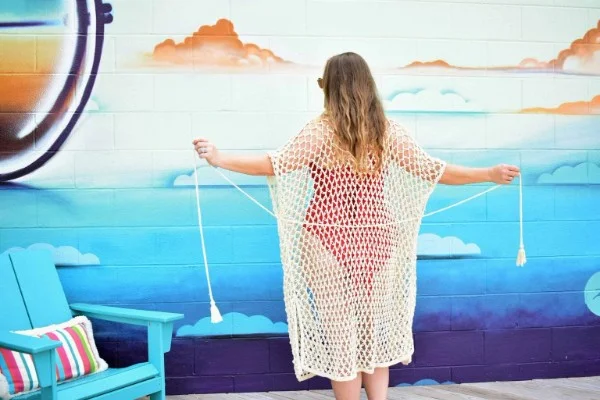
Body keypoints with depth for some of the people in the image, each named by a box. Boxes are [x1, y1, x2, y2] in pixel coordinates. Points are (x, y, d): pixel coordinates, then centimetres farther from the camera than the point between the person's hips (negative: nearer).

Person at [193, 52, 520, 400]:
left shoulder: (321, 130, -10)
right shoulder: (389, 131, -1)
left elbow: (274, 164, -18)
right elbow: (435, 171, -1)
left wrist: (219, 158, -13)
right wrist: (491, 174, 8)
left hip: (330, 244, -3)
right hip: (375, 242, 3)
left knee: (341, 334, 6)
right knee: (374, 330, 16)